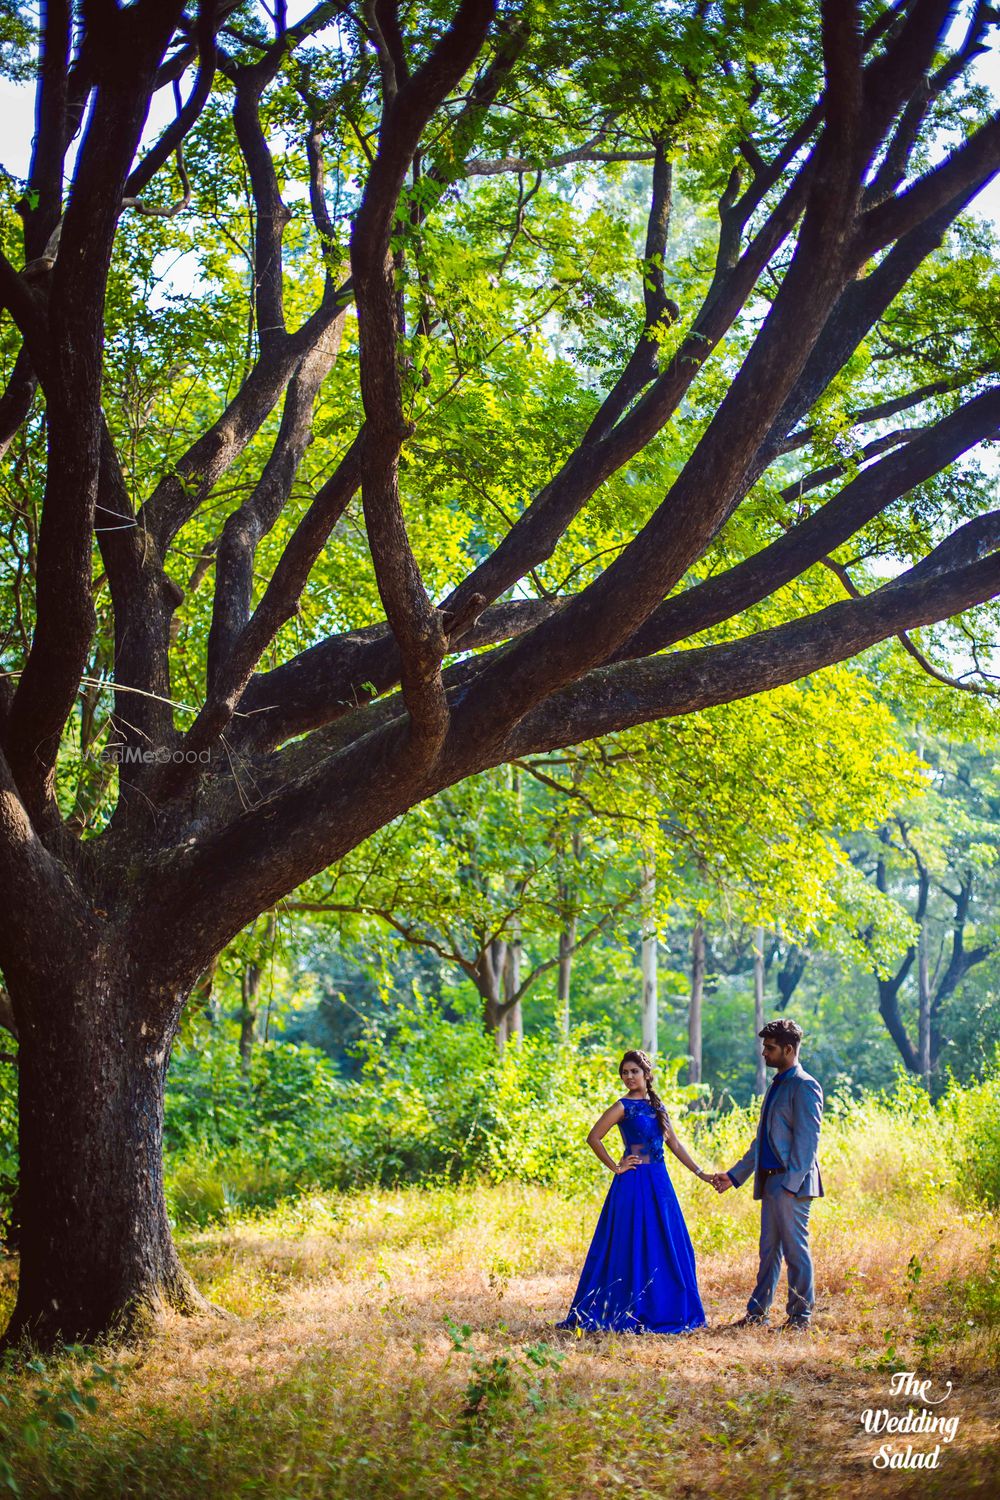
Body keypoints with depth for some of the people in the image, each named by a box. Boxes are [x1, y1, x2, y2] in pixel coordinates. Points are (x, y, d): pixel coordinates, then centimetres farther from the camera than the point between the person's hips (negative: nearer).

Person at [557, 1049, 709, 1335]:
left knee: (669, 1247, 7)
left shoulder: (656, 1105, 13)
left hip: (659, 1182, 7)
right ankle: (632, 1315, 2)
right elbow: (593, 1138, -11)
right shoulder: (624, 1107, -6)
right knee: (636, 1249, -4)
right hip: (635, 1184, -7)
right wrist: (615, 1167, -9)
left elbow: (674, 1144, 18)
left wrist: (700, 1173, 15)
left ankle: (666, 1311, 15)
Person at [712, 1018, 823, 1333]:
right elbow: (761, 1141, 24)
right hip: (771, 1182, 9)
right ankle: (757, 1313, 16)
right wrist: (734, 1175, 21)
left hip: (792, 1182, -9)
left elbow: (807, 1140, -16)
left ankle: (801, 1316, 4)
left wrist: (791, 1183, -22)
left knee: (795, 1248, -3)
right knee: (769, 1249, 12)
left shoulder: (804, 1086, -10)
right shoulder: (777, 1085, 19)